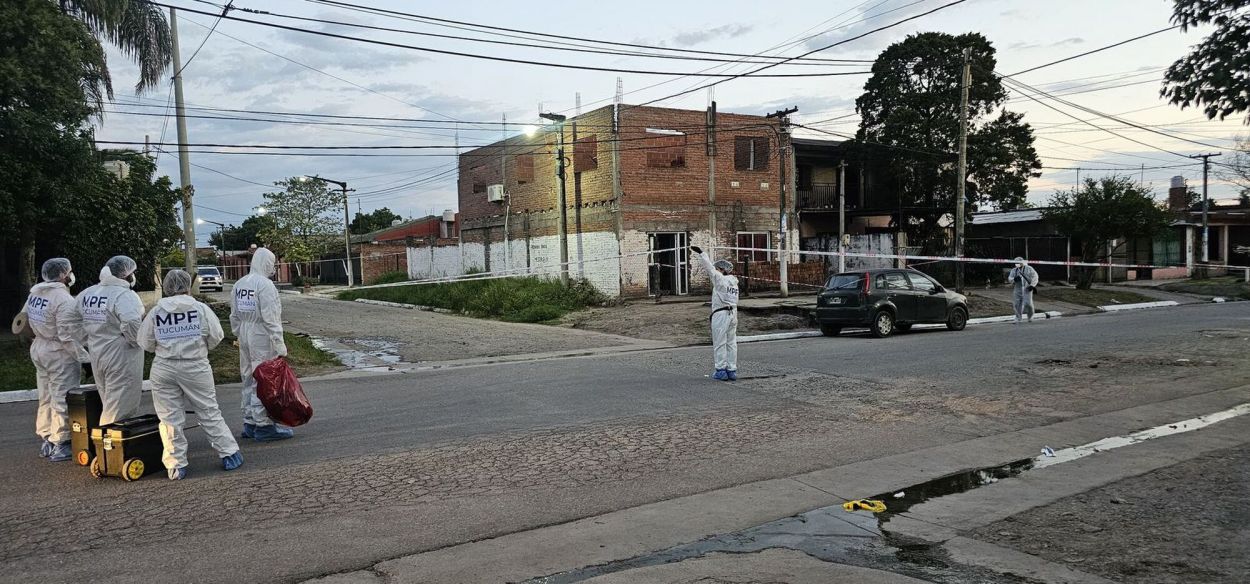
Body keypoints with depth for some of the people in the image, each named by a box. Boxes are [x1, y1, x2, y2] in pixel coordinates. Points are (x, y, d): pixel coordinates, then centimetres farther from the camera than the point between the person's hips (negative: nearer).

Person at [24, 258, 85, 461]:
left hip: (39, 349, 9)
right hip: (59, 354, -9)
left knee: (46, 398, 18)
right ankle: (60, 444, 4)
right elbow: (68, 336, -23)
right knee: (62, 400, -1)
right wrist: (83, 358, -18)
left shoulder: (34, 292, 6)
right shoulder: (63, 299, -20)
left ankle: (46, 440, 27)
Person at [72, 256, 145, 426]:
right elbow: (132, 325, -30)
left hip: (96, 355, 8)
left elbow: (75, 321, 16)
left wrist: (90, 343, 21)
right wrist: (137, 341, -12)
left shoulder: (87, 294, 9)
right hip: (121, 359, -8)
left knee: (108, 406, 19)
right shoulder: (124, 295, -17)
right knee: (120, 410, -2)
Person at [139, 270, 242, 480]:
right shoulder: (201, 308, -5)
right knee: (209, 413, 9)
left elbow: (146, 343, 4)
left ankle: (175, 465, 9)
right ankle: (229, 454, 12)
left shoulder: (155, 312, 0)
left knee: (170, 418, 7)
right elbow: (216, 337, -2)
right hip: (196, 368, -1)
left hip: (164, 370, 1)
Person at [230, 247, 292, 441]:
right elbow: (270, 318, -18)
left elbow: (234, 316, 14)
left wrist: (240, 336, 20)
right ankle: (264, 426, -1)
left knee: (249, 380, 14)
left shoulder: (239, 284, 12)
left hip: (245, 337, 9)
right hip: (262, 337, -9)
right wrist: (280, 345, -17)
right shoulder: (265, 284, -14)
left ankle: (250, 424, 21)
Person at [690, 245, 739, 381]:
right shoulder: (733, 281, 13)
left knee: (719, 343, -2)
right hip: (733, 314, 8)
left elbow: (709, 268, -9)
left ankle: (721, 371, -2)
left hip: (720, 314, -8)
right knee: (731, 343, 9)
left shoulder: (720, 279, -9)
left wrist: (700, 253, -5)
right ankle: (732, 371, 11)